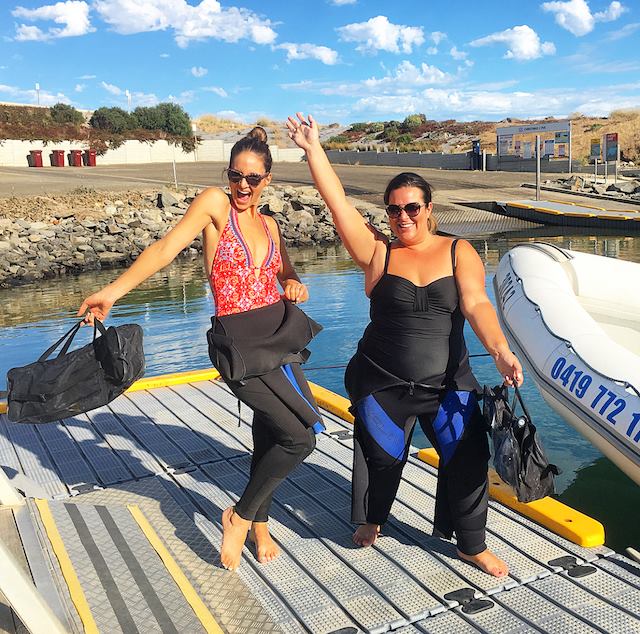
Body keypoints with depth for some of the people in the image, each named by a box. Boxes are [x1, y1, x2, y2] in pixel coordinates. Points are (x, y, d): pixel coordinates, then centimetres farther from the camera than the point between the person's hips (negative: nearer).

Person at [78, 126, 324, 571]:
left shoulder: (269, 225, 13)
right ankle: (240, 517, 10)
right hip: (239, 343, -6)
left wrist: (295, 286, 0)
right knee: (302, 436, -12)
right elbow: (167, 247, -15)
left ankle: (259, 524, 38)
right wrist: (114, 291, -25)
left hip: (281, 337, 7)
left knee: (270, 438, 15)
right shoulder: (215, 204, -4)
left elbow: (287, 276, 24)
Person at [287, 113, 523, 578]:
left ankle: (472, 544, 21)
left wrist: (500, 351, -29)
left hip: (447, 384, 0)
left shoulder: (459, 253, -2)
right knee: (380, 458, 15)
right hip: (383, 383, 0)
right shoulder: (378, 251, -4)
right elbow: (339, 205, -11)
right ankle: (372, 519, 44)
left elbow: (477, 305, -13)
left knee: (467, 460, 0)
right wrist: (314, 151, -16)